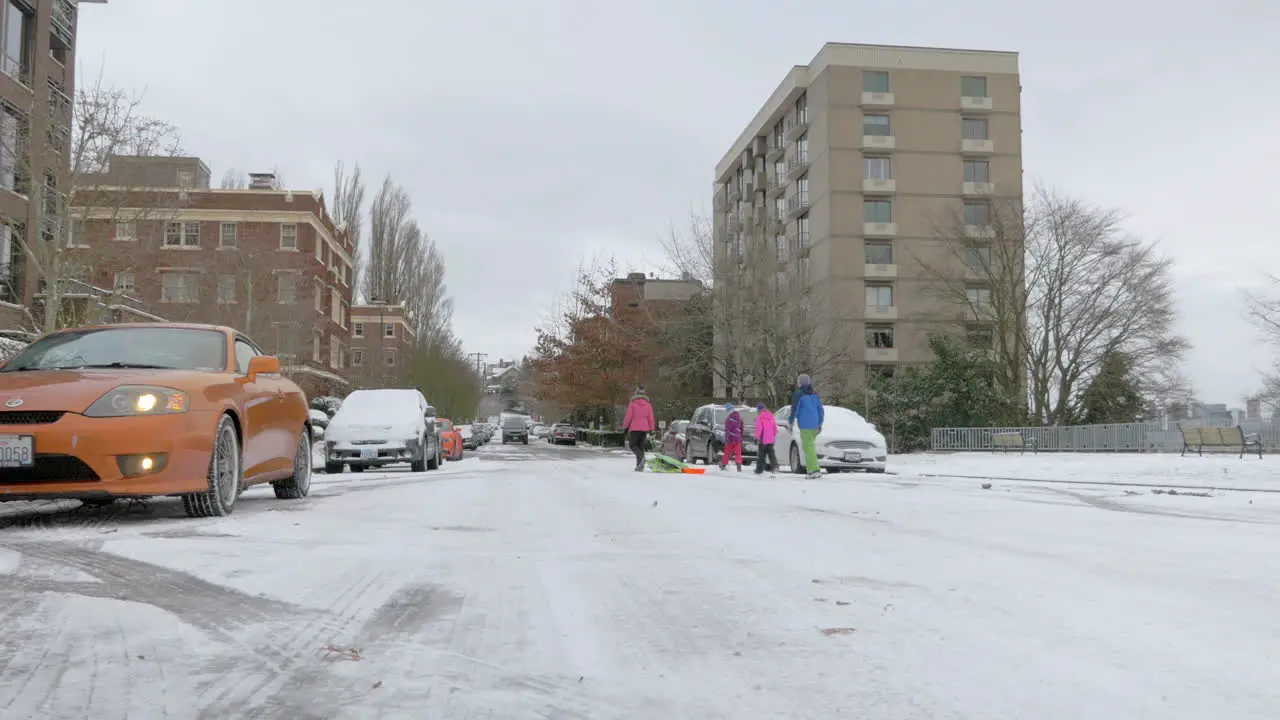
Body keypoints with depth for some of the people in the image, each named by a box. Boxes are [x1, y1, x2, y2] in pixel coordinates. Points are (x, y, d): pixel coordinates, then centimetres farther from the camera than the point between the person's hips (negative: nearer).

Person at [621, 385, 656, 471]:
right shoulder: (648, 405, 6)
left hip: (634, 428, -4)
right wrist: (651, 430, 14)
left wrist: (625, 427, 4)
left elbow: (628, 417, -6)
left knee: (633, 445, 5)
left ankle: (641, 457, -23)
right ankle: (639, 466, 6)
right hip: (644, 428, 4)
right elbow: (651, 418, 7)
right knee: (641, 446, 11)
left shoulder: (632, 404, -5)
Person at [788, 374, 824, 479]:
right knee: (810, 446, 15)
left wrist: (791, 423, 2)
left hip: (805, 425, -7)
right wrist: (820, 424, 22)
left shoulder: (798, 395, -6)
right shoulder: (815, 395, 13)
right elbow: (821, 411, 13)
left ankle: (815, 470, -16)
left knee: (808, 447, -8)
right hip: (815, 425, 7)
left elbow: (794, 410, -9)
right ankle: (810, 469, 13)